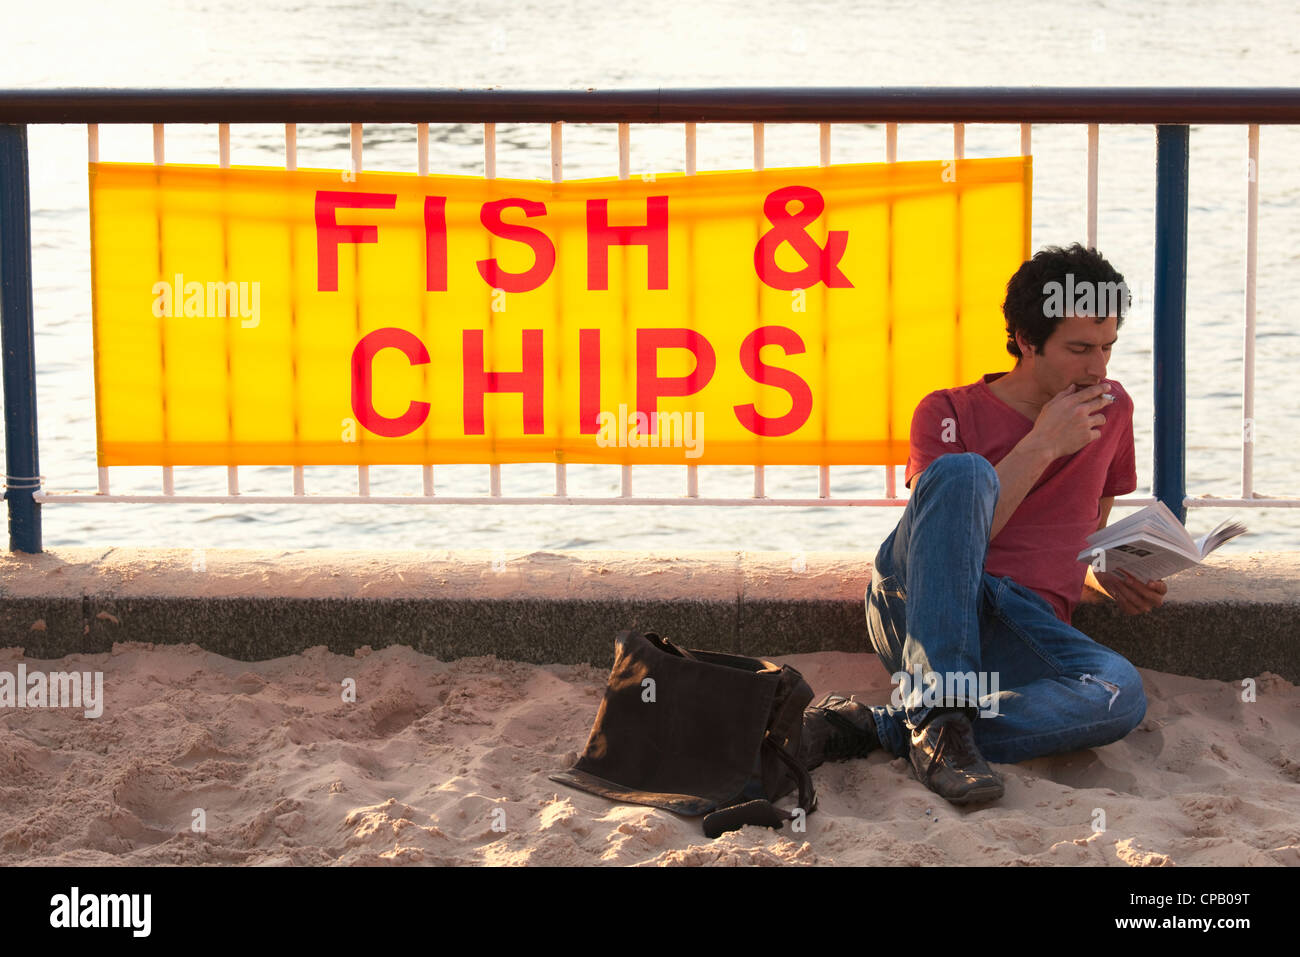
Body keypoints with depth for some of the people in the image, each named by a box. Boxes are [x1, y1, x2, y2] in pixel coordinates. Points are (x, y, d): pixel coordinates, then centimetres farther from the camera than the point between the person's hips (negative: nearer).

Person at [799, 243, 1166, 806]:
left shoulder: (1111, 410, 20)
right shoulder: (948, 414, 8)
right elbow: (957, 538, -5)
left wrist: (1111, 579, 8)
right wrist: (1041, 446, -6)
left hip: (1025, 627, 3)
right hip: (914, 605, -3)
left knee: (1121, 695, -33)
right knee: (964, 471, -33)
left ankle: (874, 727, -30)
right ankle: (937, 713, -37)